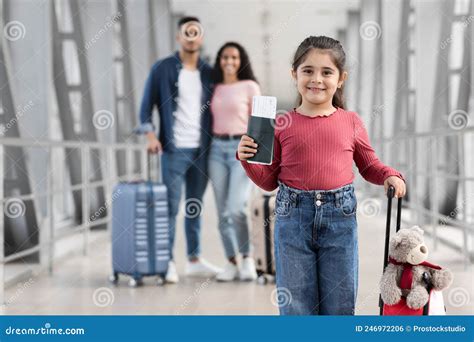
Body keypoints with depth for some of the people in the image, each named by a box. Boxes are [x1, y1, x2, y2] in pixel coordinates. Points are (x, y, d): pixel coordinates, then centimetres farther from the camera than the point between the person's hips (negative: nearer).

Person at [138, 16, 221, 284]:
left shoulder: (209, 73, 9)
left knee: (195, 207, 10)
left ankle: (195, 260, 18)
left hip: (201, 150, 4)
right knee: (171, 207, -3)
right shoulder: (163, 69, -1)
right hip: (174, 149, -3)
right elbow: (147, 104, 0)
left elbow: (214, 109, 14)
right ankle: (168, 262, 3)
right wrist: (150, 134, -11)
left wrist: (214, 143, 6)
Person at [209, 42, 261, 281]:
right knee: (223, 212, 2)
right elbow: (212, 121, 15)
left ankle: (247, 257, 3)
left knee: (236, 209, -17)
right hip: (217, 149, 4)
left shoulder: (250, 87, 0)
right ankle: (232, 263, 11)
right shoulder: (215, 89, 12)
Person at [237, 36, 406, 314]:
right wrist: (247, 159, -9)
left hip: (340, 217, 1)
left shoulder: (351, 122, 2)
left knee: (340, 304, 11)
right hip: (293, 218, 0)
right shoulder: (283, 125, 0)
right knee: (296, 306, 9)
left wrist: (390, 176, -5)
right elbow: (269, 180, 7)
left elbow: (370, 166, 15)